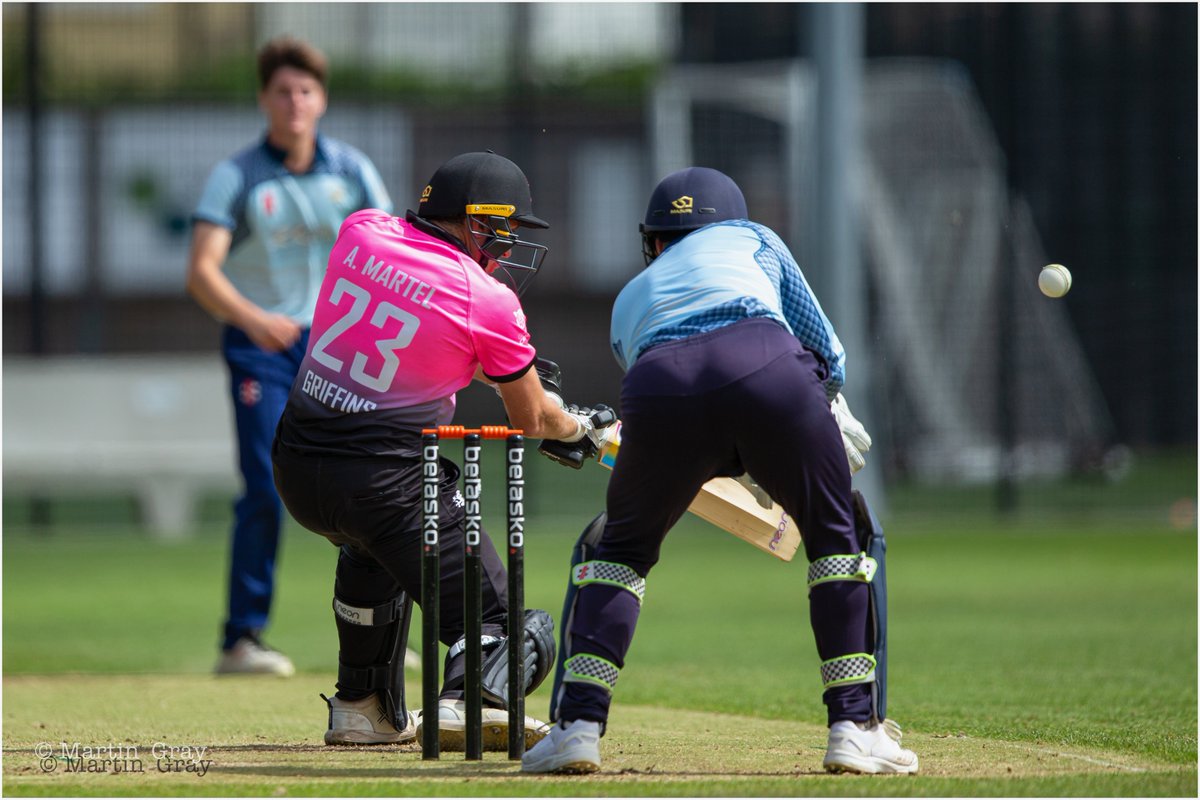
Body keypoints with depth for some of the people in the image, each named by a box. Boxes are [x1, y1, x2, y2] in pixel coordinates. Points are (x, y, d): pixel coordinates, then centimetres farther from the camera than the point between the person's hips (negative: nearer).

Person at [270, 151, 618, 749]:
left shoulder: (360, 232, 5)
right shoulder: (489, 300, -8)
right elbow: (532, 421, 5)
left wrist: (502, 368, 26)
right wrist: (581, 429, 28)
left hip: (296, 471, 6)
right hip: (385, 482, -6)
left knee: (371, 547, 40)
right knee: (513, 625, 4)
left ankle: (363, 709, 39)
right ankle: (469, 699, -27)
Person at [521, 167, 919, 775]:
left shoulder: (629, 301, 41)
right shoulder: (751, 238, 36)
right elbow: (825, 349, 25)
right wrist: (829, 418, 41)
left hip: (660, 386, 2)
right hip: (766, 365, -2)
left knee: (617, 548, 25)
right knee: (837, 535, 19)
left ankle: (578, 724, 10)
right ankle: (855, 726, 11)